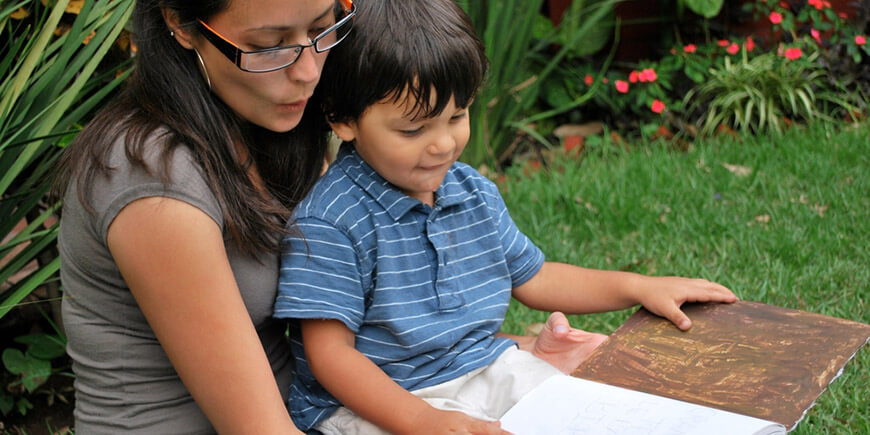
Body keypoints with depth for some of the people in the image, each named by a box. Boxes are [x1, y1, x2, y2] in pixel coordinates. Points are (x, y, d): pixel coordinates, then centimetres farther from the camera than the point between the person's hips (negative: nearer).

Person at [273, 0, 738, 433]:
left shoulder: (475, 192, 6)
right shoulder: (329, 221, -18)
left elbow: (530, 277, 20)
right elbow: (330, 351, -19)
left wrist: (637, 287, 12)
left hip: (487, 371, 7)